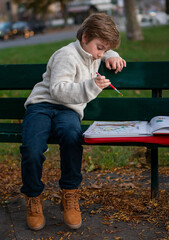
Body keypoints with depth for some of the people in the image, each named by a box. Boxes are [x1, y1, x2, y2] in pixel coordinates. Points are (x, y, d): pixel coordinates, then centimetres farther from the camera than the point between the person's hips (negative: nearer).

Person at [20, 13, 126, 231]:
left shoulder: (93, 55, 18)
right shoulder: (67, 55, -8)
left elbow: (104, 51, 45)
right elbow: (57, 89, -20)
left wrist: (112, 56, 21)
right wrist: (90, 87, -31)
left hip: (68, 110, 4)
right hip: (42, 104, -4)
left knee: (72, 136, -36)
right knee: (32, 149, -33)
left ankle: (70, 195, -19)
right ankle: (33, 198, -6)